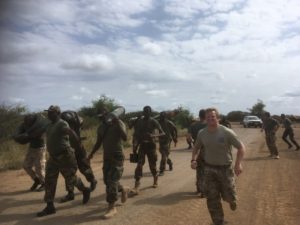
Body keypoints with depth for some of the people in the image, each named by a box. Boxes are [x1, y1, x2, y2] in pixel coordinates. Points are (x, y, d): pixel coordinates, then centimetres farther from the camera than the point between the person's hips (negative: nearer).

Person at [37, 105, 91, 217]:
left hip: (64, 156, -8)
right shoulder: (50, 126, 12)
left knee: (71, 178, 5)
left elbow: (70, 131, -32)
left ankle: (85, 191, 31)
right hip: (53, 157, 9)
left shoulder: (62, 124, -16)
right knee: (49, 181, 6)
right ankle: (50, 207, 14)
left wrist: (77, 141, -45)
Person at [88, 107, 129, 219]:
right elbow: (98, 142, 16)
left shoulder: (118, 123, -12)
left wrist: (117, 123, -32)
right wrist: (91, 154, 6)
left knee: (112, 180, -10)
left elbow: (125, 138, -27)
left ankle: (112, 207, -1)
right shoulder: (101, 127, 7)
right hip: (106, 156, 7)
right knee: (107, 180, 11)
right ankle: (123, 189, 37)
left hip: (117, 156, -7)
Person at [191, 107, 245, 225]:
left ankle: (231, 199, 48)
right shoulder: (202, 133, -6)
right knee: (212, 199, 5)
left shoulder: (227, 132, -17)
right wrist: (193, 159, -5)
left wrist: (238, 164, -24)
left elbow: (241, 147, -11)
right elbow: (197, 147, 11)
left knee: (228, 196, 8)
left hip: (225, 168, -2)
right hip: (209, 169, 3)